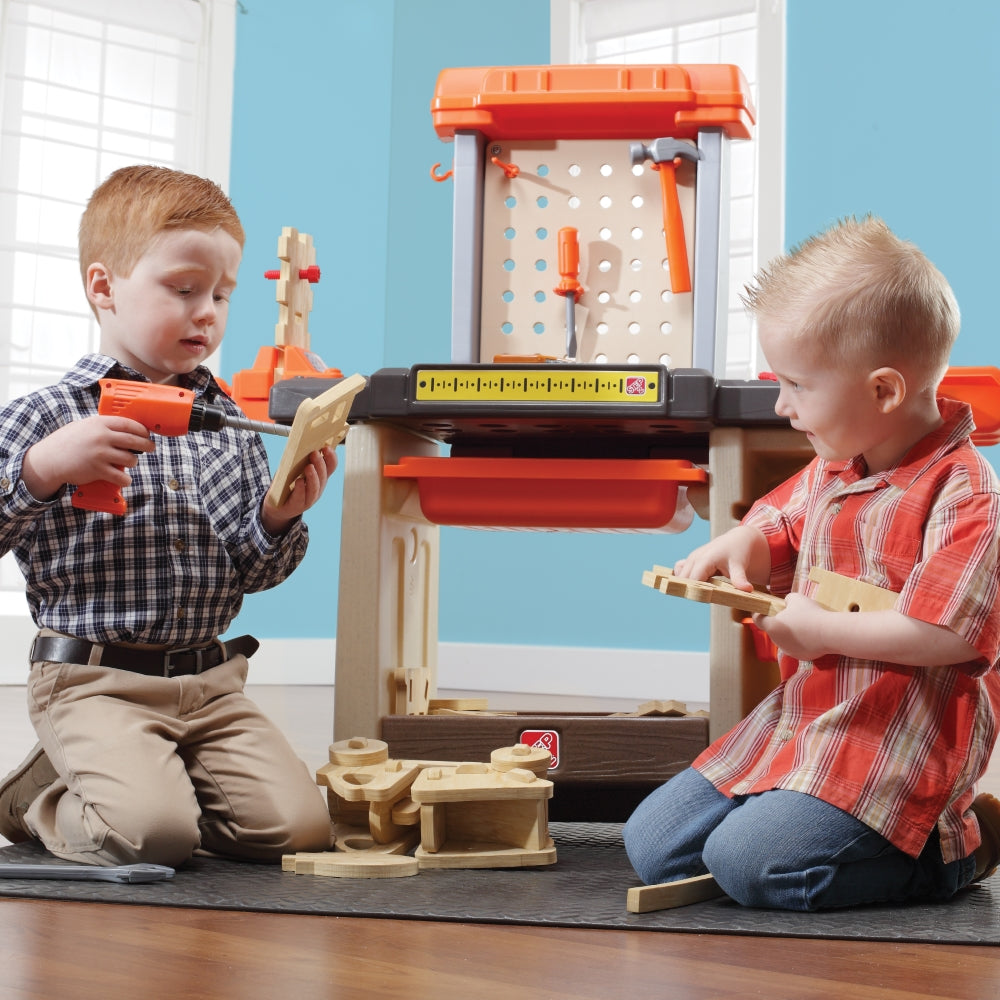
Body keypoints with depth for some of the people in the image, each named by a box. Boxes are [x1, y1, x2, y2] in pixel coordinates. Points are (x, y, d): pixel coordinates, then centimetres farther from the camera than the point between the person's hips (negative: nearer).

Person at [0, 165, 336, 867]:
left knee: (300, 825, -9)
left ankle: (132, 785, 15)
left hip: (210, 684, 5)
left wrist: (278, 521, -7)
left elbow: (249, 574, 13)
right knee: (153, 833, -25)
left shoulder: (231, 424, 10)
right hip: (93, 682, -5)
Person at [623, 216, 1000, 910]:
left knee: (748, 861, -22)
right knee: (652, 845, 4)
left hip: (895, 748, -8)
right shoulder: (831, 470, 7)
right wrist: (735, 549, 1)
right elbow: (775, 529, 25)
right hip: (800, 720, 8)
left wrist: (821, 629, -18)